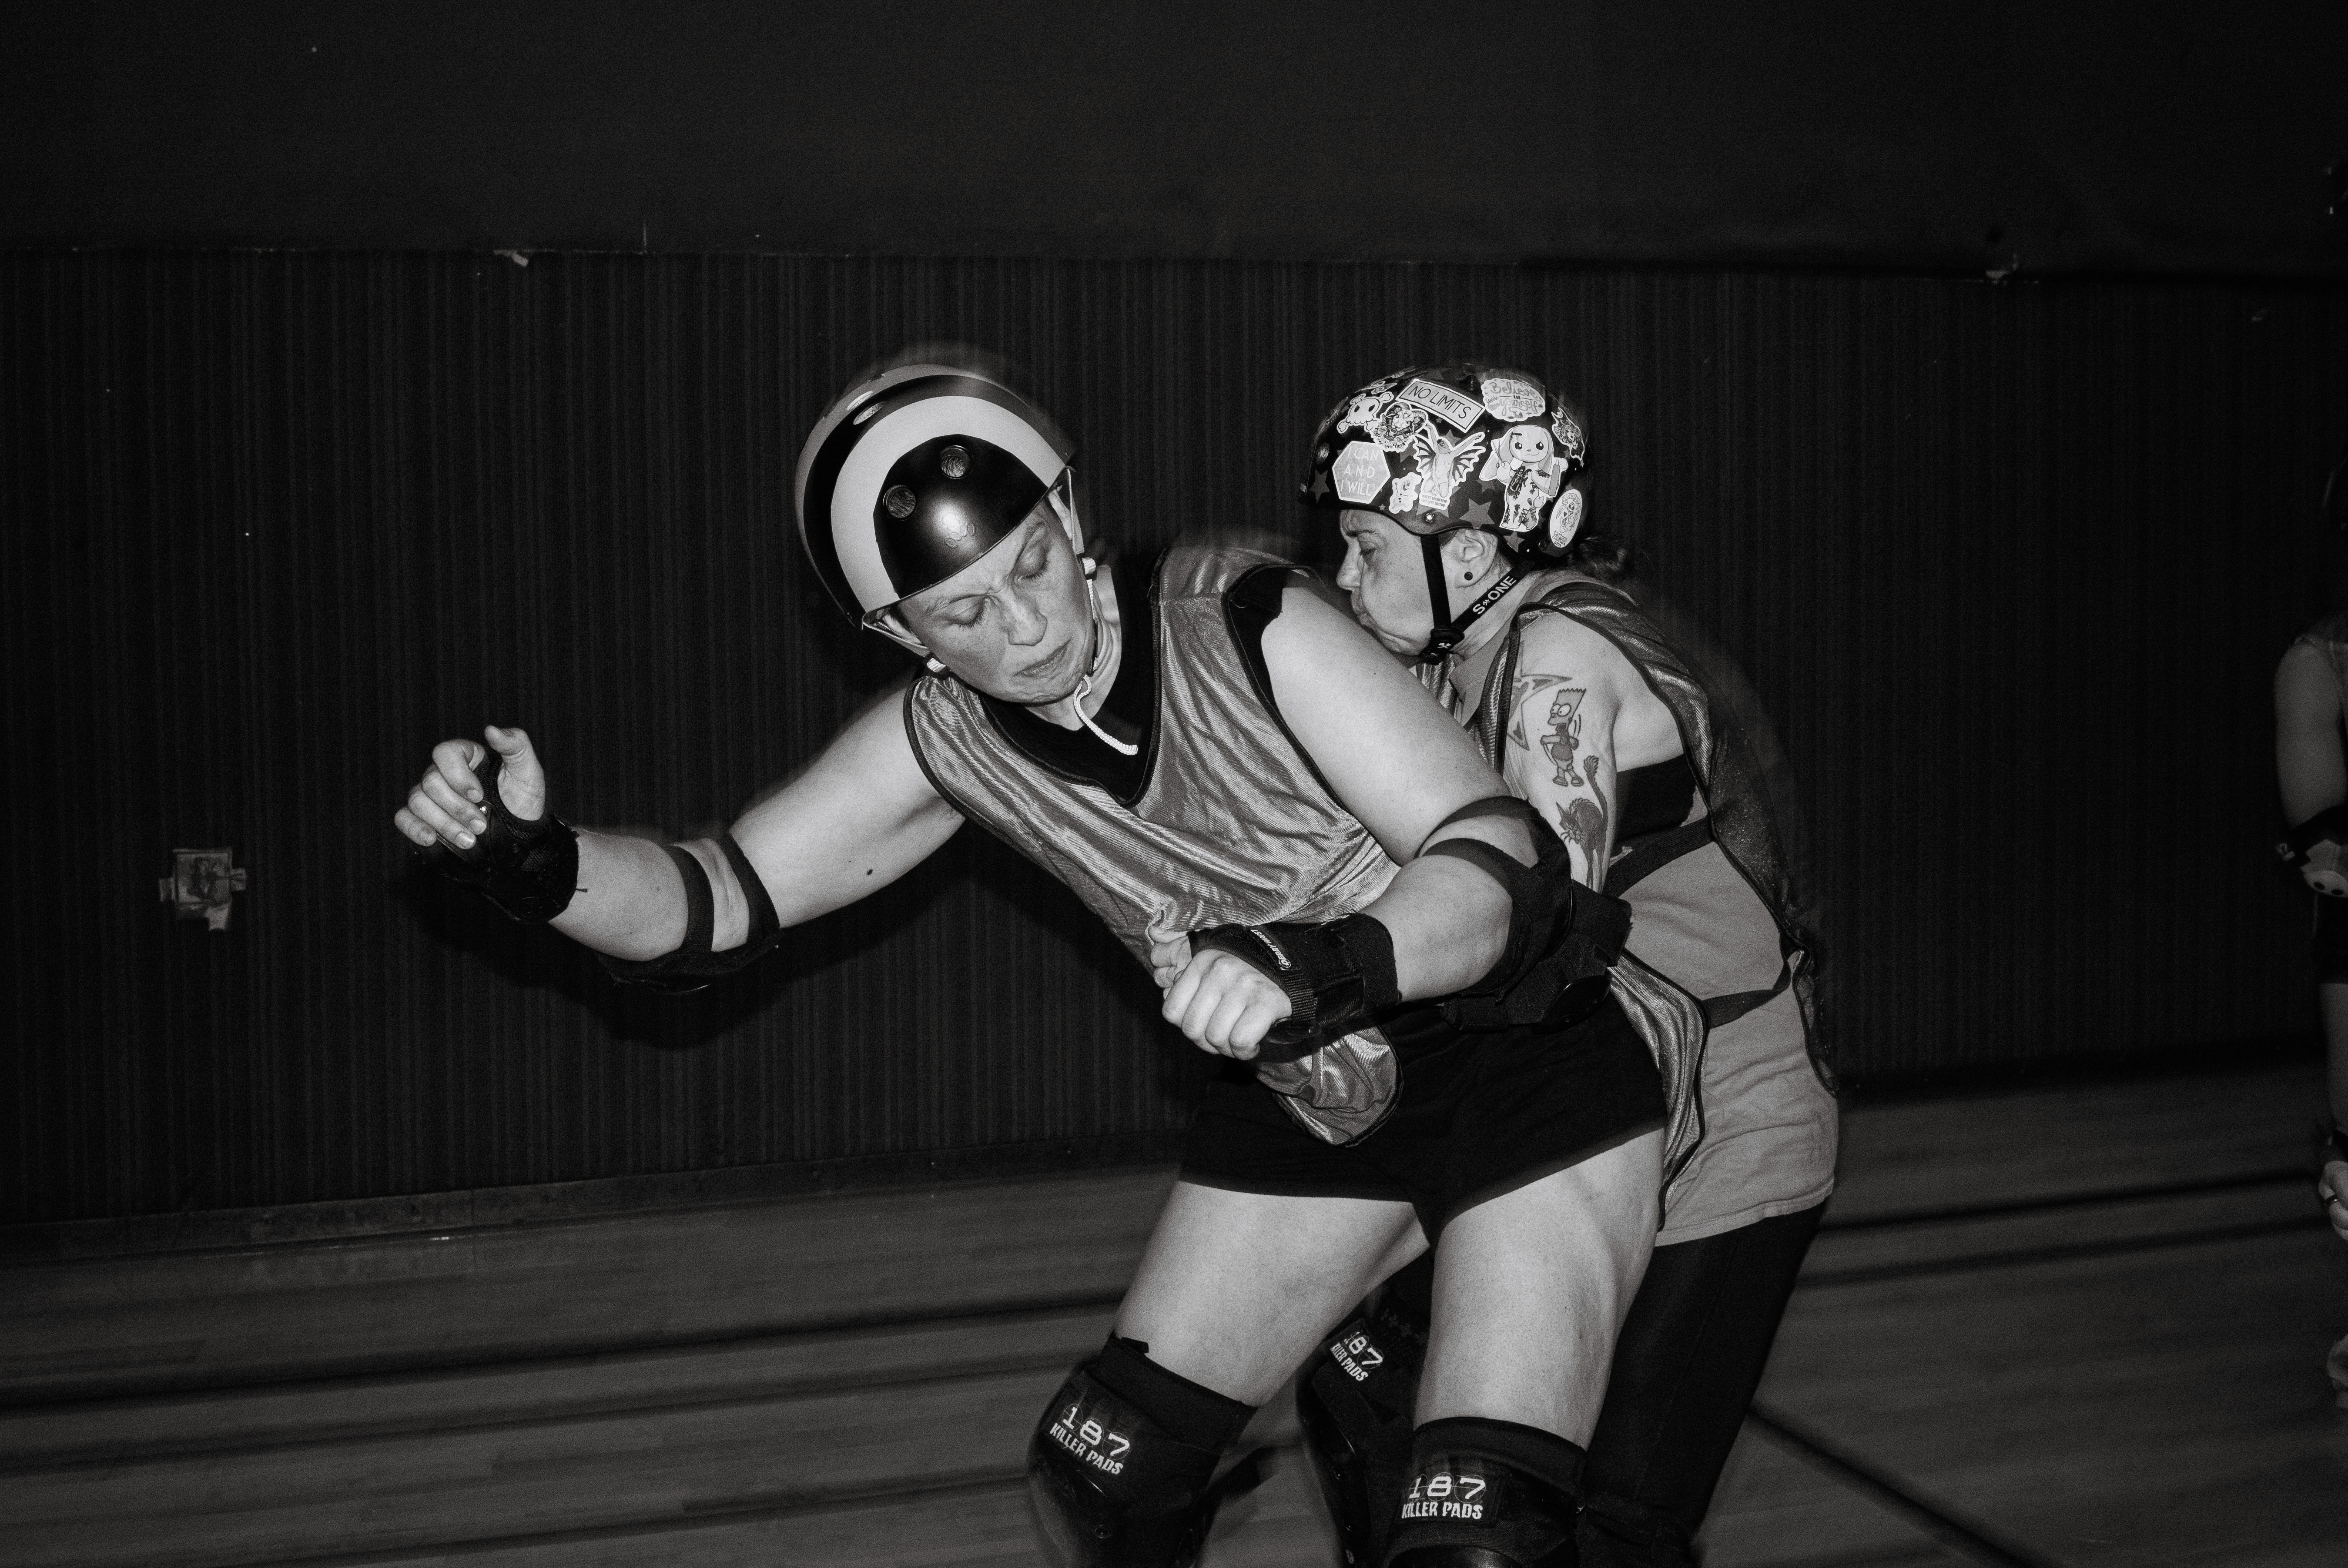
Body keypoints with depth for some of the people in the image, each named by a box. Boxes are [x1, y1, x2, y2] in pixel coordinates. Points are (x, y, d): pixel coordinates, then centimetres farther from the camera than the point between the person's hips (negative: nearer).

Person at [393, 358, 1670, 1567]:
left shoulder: (1248, 628, -23)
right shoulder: (944, 738, -7)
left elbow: (1499, 860, -27)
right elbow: (717, 905, -5)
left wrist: (1334, 962, -46)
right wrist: (535, 862, -25)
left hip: (1521, 1053, -5)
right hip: (1314, 1090, 5)